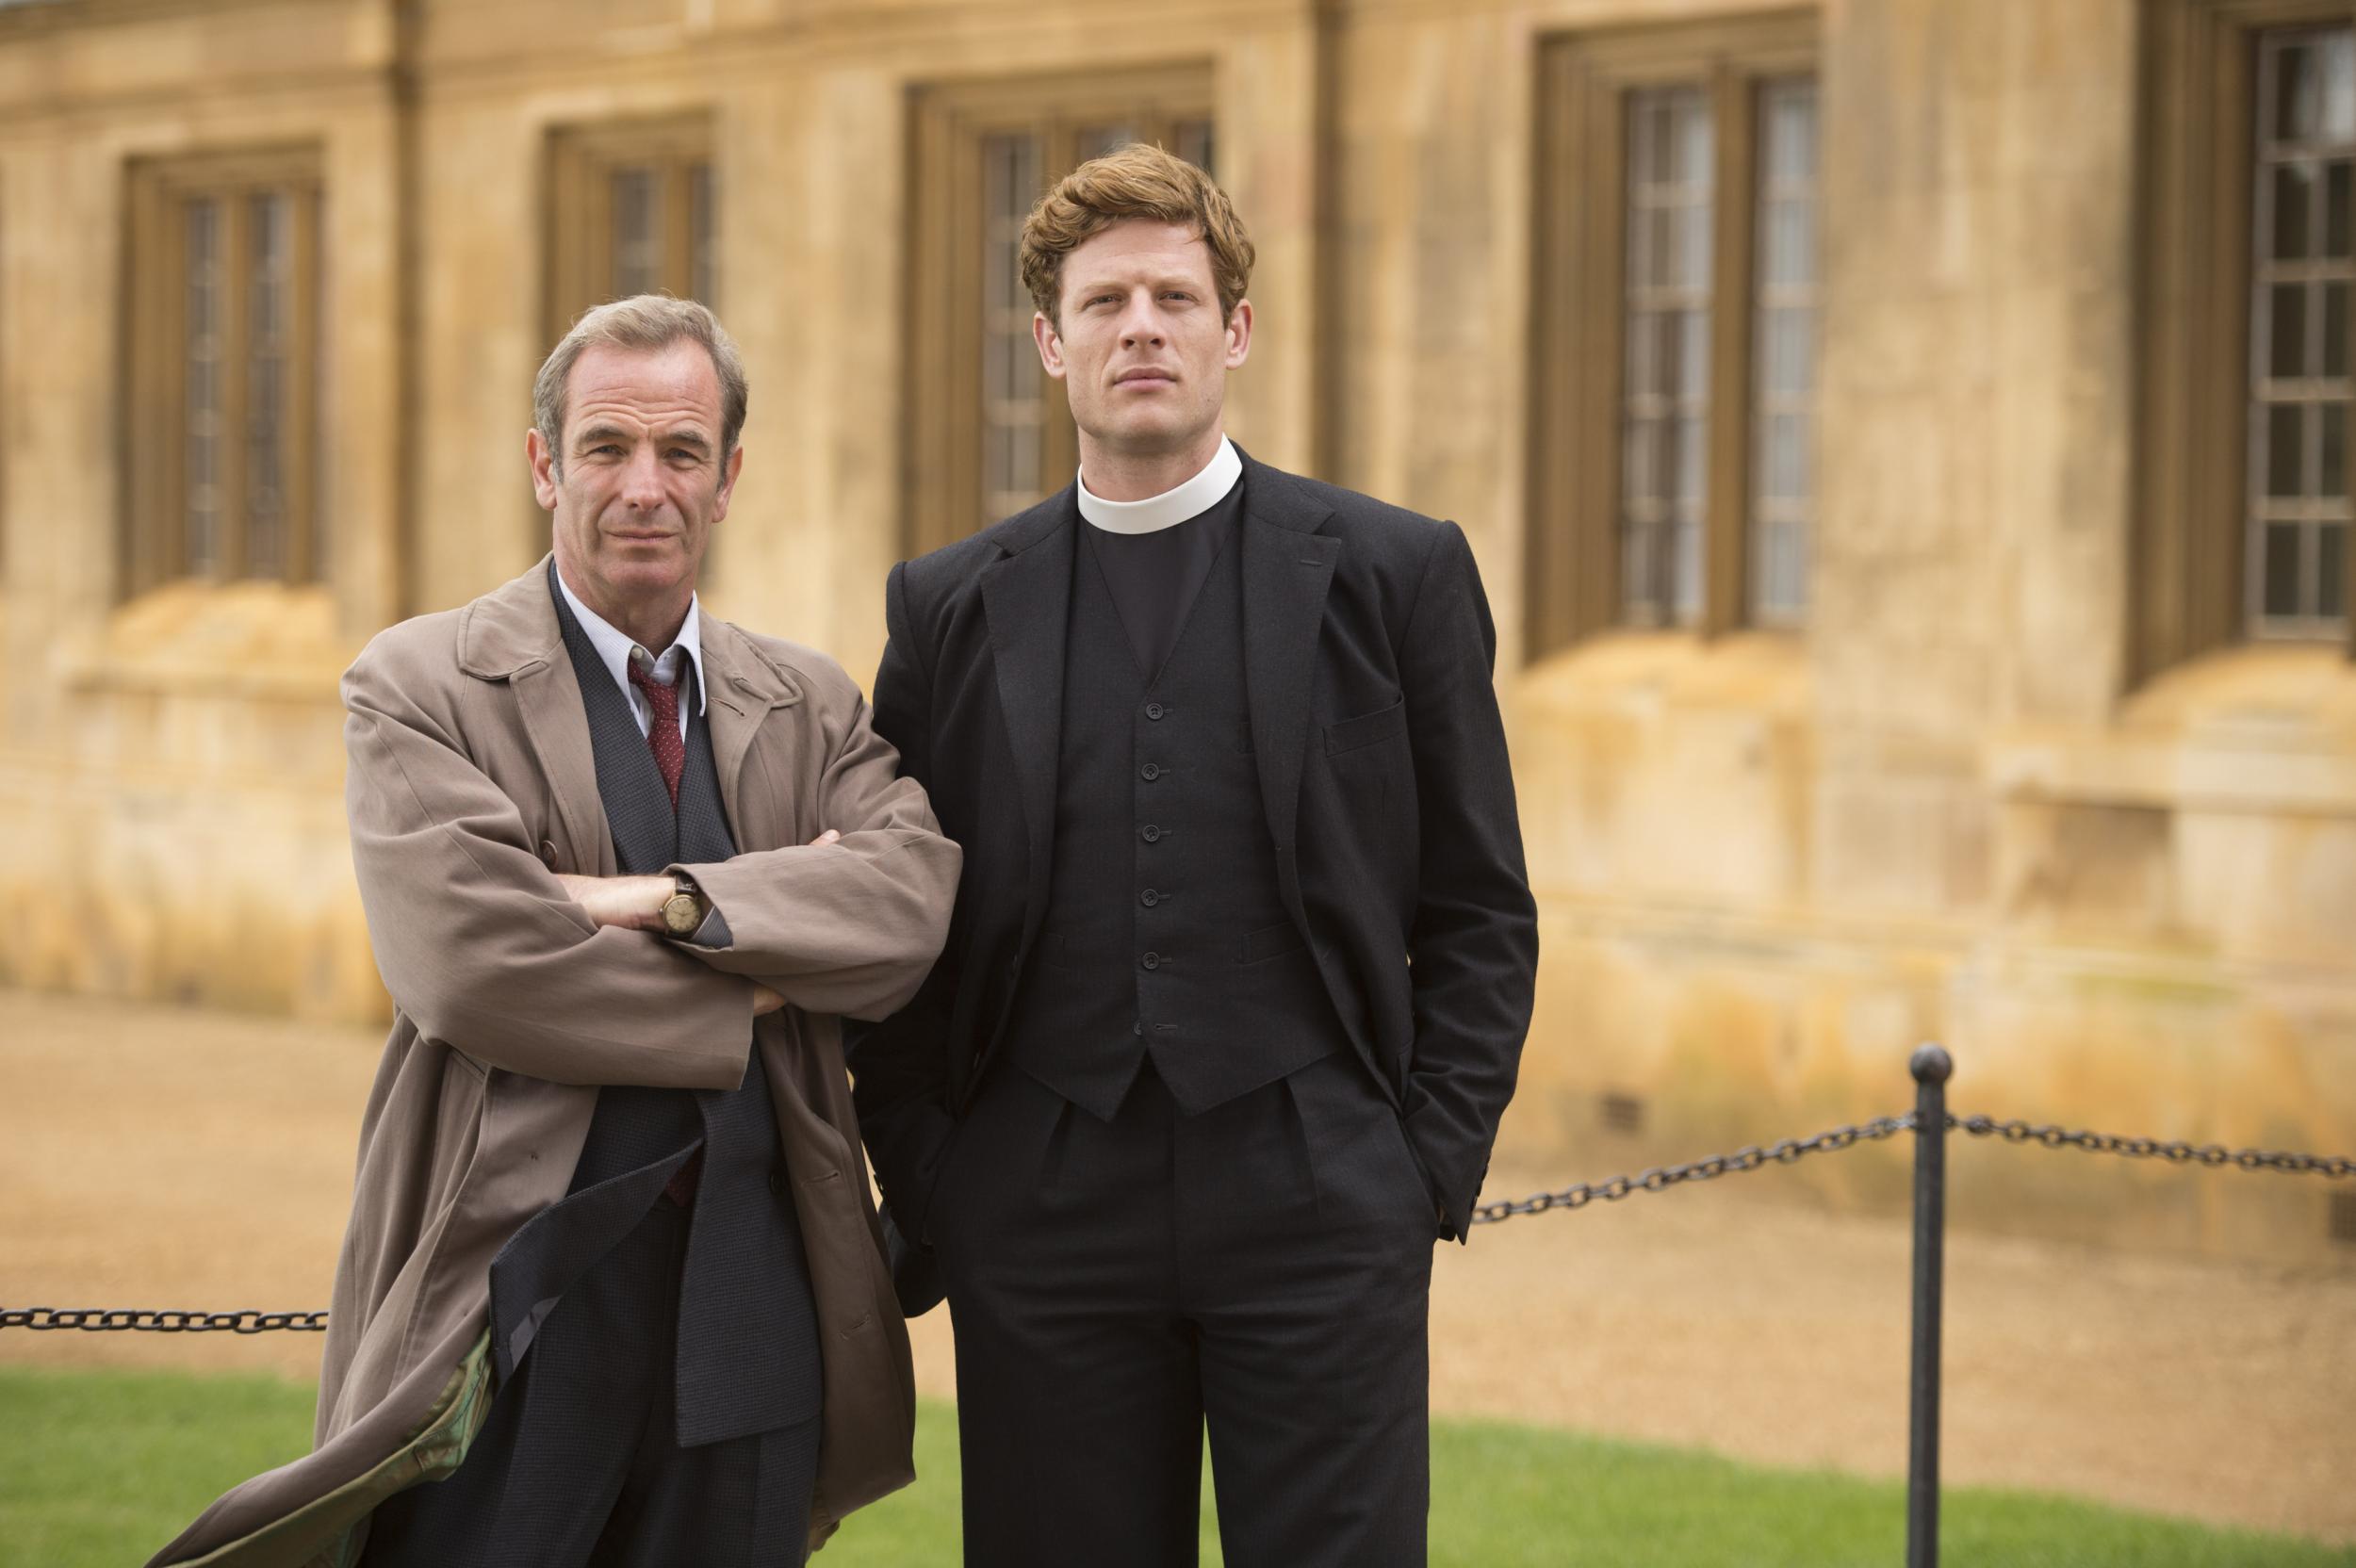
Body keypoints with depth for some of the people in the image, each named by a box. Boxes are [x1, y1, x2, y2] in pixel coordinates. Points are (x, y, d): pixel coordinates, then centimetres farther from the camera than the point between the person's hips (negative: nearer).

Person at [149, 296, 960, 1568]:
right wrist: (754, 991, -10)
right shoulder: (418, 687, -1)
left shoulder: (810, 706, 13)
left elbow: (912, 901, -6)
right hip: (522, 1308, -4)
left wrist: (667, 904, -18)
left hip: (754, 1317, 4)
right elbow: (467, 961, -16)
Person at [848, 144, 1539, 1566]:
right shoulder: (950, 608, 10)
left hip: (1320, 1214, -1)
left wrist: (1433, 1167, -3)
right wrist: (923, 1193, 4)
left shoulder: (1396, 575, 5)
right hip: (1042, 1224, 2)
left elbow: (1481, 913, 6)